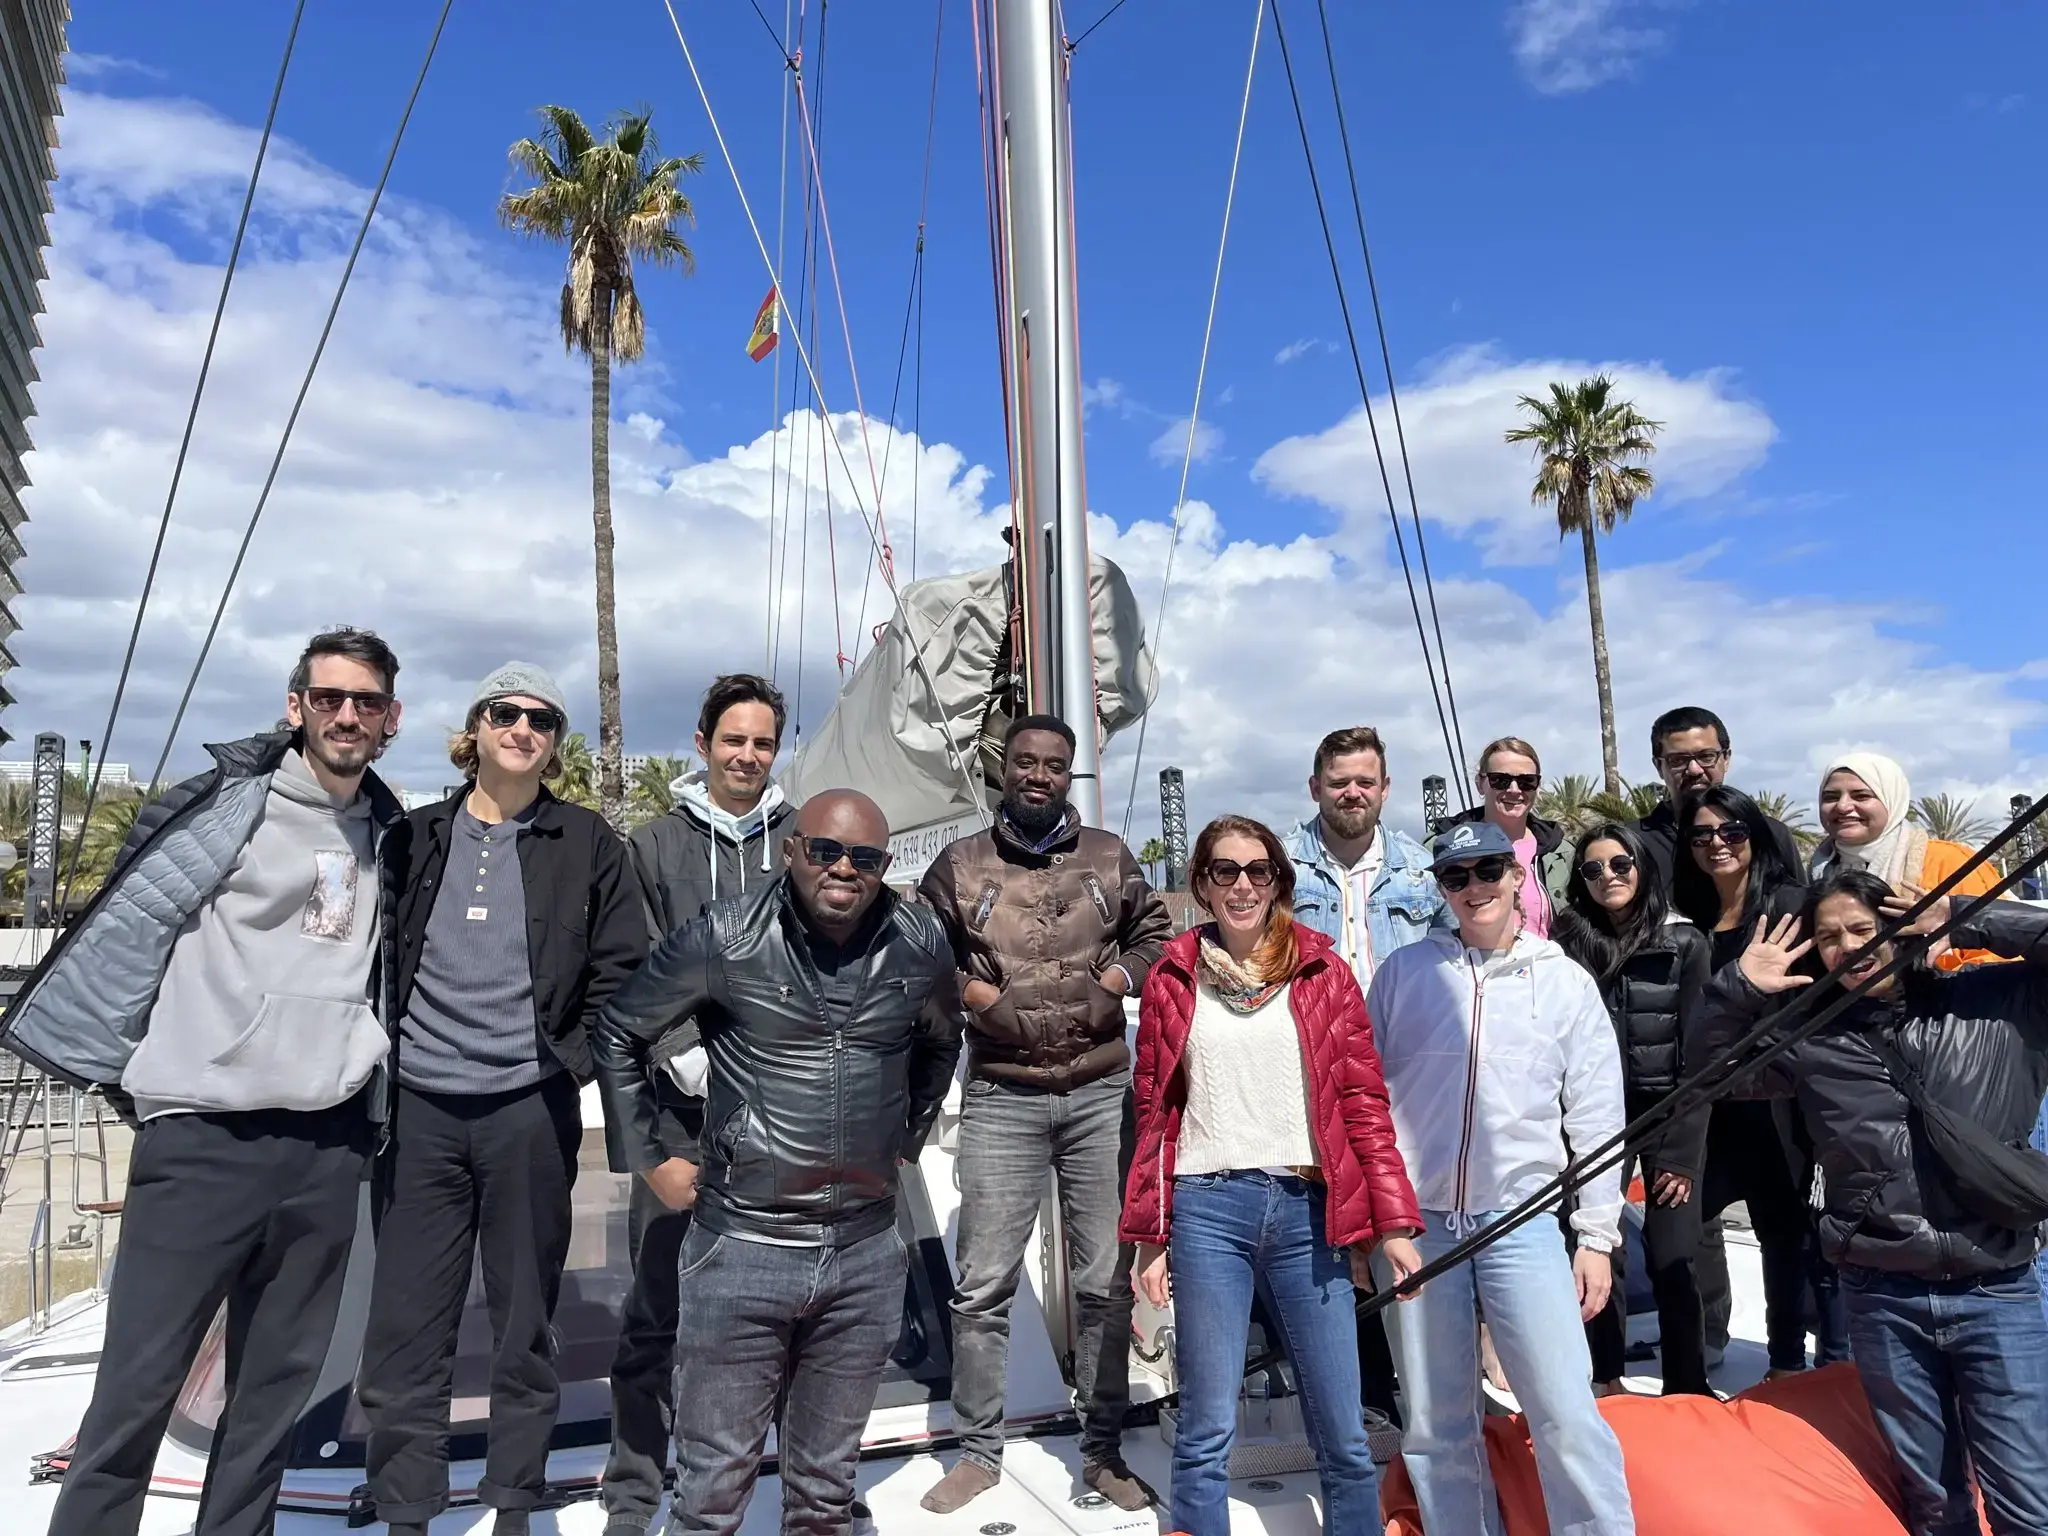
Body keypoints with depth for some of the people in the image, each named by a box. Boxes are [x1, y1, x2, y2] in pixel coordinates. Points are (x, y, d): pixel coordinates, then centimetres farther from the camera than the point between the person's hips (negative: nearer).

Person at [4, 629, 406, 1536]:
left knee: (275, 1394, 13)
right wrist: (108, 1063, -6)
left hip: (328, 1152, 4)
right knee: (136, 1392, 1)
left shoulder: (388, 835, 12)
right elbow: (128, 928, -4)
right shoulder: (229, 802, -3)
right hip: (202, 1139, -4)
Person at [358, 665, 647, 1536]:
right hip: (419, 1107, 2)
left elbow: (622, 969, 2)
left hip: (530, 1109, -1)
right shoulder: (416, 836, 8)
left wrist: (572, 1065, -4)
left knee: (524, 1322, 9)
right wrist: (375, 1065, 3)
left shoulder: (586, 843, 3)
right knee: (405, 1328, 5)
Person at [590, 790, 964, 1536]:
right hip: (740, 1248, -2)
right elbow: (617, 1033, 1)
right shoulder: (725, 936, -12)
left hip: (867, 1255, 3)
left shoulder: (921, 943, -3)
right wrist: (651, 1159, 1)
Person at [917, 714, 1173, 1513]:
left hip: (1103, 1093, 2)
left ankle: (1103, 1451, 26)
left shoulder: (1109, 855, 6)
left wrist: (1113, 983, -3)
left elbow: (1155, 936, 15)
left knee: (1106, 1281, 9)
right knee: (983, 1286, 4)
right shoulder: (960, 864, 1)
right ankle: (977, 1452, 22)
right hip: (1002, 1098, -1)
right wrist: (983, 1000, -8)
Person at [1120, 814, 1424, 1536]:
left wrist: (1394, 1222, 0)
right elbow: (1155, 1113, 9)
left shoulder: (1323, 971, 7)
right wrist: (1151, 1235, 6)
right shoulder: (1173, 978, 7)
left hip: (1308, 1210, 1)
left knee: (1344, 1436, 6)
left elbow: (1364, 1102, 6)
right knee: (1206, 1432, 5)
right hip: (1208, 1209, 0)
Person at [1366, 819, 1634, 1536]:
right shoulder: (1403, 972, 5)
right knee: (1436, 1426, 10)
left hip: (1522, 1222, -1)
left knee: (1566, 1413, -5)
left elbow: (1596, 1118, 6)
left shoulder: (1566, 982, 4)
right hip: (1418, 1223, 1)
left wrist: (1597, 1234, 4)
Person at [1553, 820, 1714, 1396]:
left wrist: (1682, 1150, -8)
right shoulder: (1570, 942, 0)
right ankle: (1605, 1379, 19)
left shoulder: (1684, 943, -3)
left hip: (1669, 1116, -1)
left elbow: (1697, 1052, -4)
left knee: (1673, 1258, -1)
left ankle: (1687, 1388, 15)